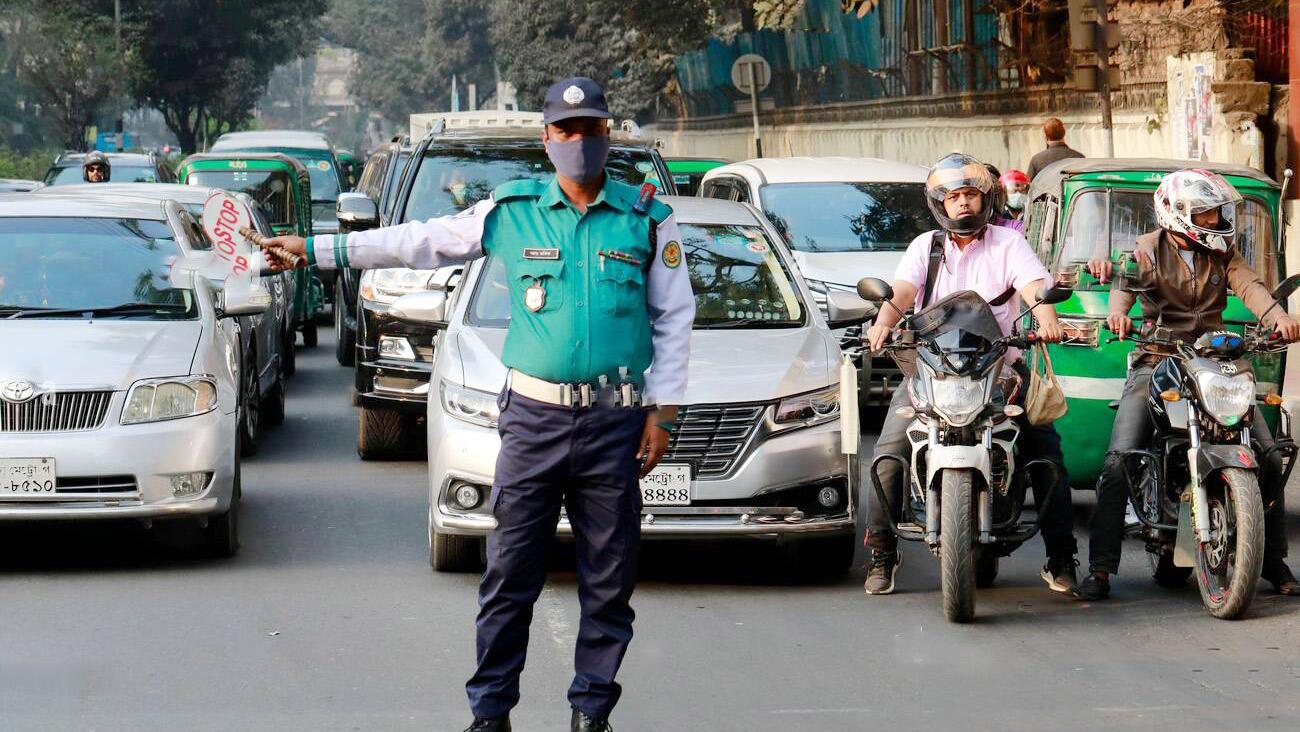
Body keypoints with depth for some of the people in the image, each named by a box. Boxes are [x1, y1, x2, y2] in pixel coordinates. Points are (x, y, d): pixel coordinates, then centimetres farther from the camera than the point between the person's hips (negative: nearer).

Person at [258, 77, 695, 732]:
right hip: (533, 417, 0)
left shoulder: (648, 221, 5)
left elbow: (674, 318, 9)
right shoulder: (511, 213, 6)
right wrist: (316, 250, 9)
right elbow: (417, 242, 10)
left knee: (608, 579, 4)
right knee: (509, 573, -1)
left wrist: (662, 411, 3)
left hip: (614, 424, 0)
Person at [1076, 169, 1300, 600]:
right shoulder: (1150, 249, 4)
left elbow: (1248, 285, -5)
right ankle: (1100, 568, -12)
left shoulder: (1222, 253, 13)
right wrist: (1117, 312, -40)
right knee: (1119, 462, -16)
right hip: (1156, 363, -3)